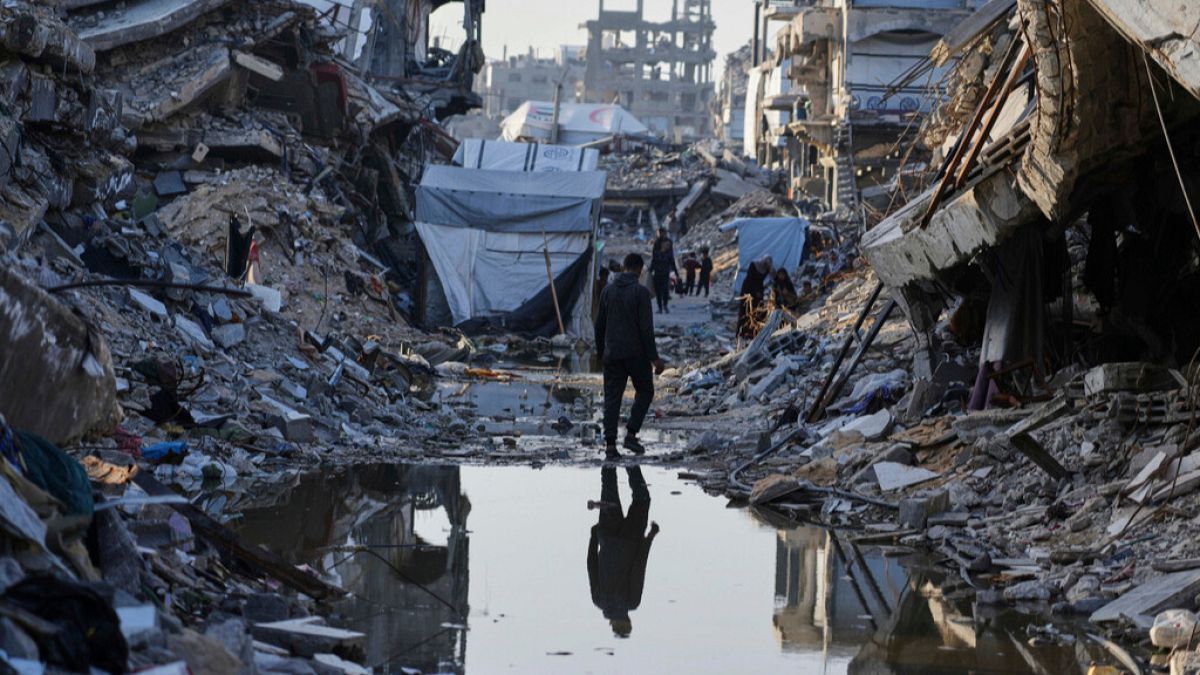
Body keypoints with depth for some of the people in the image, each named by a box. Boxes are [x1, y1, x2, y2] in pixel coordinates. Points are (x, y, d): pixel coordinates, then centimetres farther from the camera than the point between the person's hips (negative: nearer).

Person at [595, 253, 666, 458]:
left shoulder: (608, 290, 6)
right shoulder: (640, 291, -10)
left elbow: (599, 324, 10)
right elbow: (646, 327, -14)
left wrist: (600, 351, 22)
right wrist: (654, 357, -10)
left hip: (612, 354, 4)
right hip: (636, 353, -4)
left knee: (612, 397, 5)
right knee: (645, 392, 14)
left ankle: (610, 444, -1)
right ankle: (631, 434, 2)